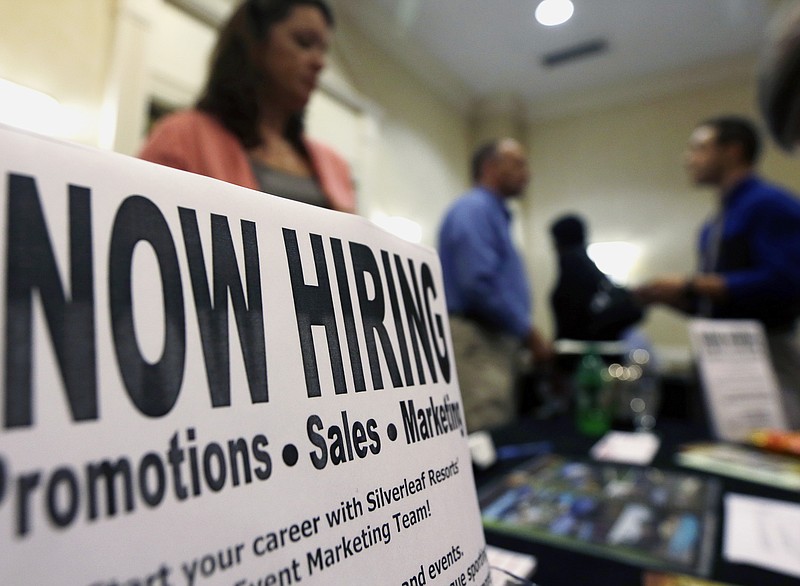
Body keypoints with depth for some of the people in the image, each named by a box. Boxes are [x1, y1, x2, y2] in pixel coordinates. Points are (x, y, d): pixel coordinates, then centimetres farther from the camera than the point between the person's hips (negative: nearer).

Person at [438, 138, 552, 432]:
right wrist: (529, 333, -14)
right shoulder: (473, 210, -9)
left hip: (495, 340, 10)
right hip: (476, 342, -10)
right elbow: (479, 284, -22)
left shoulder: (494, 213, 23)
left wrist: (525, 334, 18)